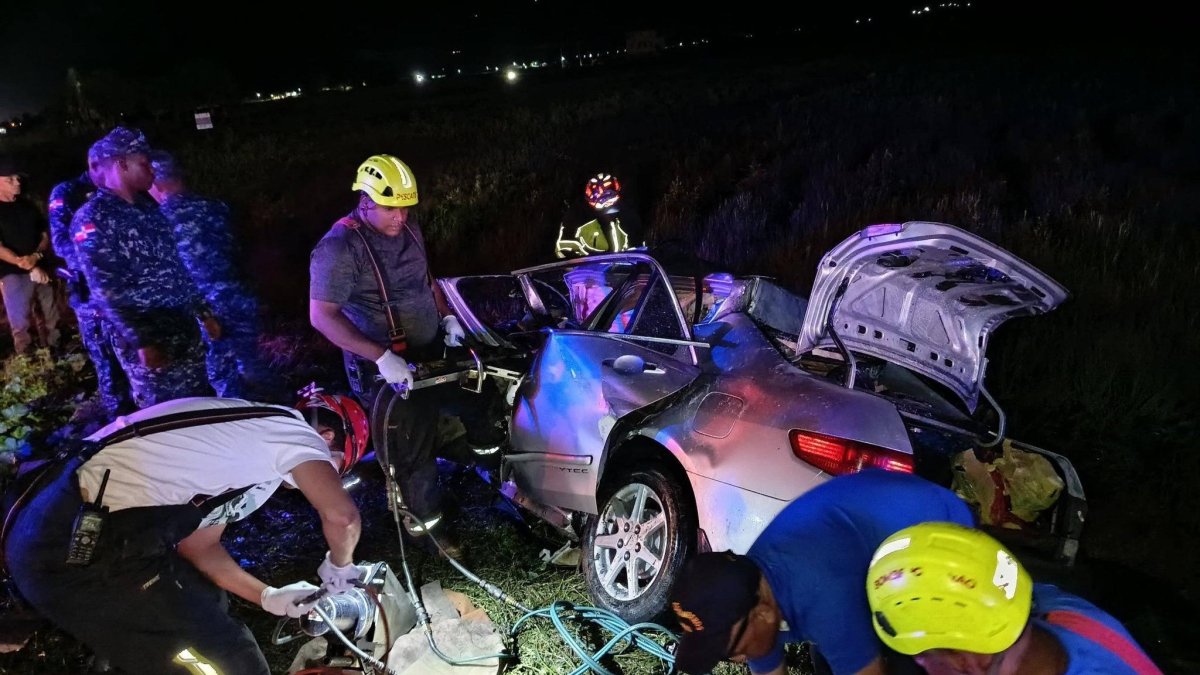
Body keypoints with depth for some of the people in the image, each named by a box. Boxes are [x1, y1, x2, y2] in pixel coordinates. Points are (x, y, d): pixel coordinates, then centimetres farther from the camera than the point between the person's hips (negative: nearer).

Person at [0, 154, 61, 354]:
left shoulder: (27, 206, 11)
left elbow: (45, 235, 11)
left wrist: (36, 256, -9)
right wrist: (27, 266, -17)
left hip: (41, 270, 5)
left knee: (52, 319, 11)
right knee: (21, 325, -4)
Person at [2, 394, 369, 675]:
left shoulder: (242, 434, 24)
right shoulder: (290, 427, -1)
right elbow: (341, 515, -15)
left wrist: (269, 598, 25)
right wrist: (339, 567, 6)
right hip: (83, 551, -10)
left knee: (206, 604, 28)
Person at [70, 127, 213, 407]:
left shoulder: (148, 209, 11)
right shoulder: (91, 219, -13)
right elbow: (105, 289, -19)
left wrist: (203, 312, 16)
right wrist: (140, 341, -22)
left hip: (184, 327, 7)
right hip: (145, 336, -7)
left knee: (201, 401, 16)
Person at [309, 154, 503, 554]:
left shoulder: (408, 229, 4)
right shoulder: (340, 247, -20)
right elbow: (322, 316, -24)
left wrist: (447, 316, 6)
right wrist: (381, 356, -30)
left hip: (432, 352, 7)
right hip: (387, 370, -7)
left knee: (479, 398, 18)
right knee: (414, 450, 5)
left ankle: (487, 444, 48)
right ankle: (425, 521, 27)